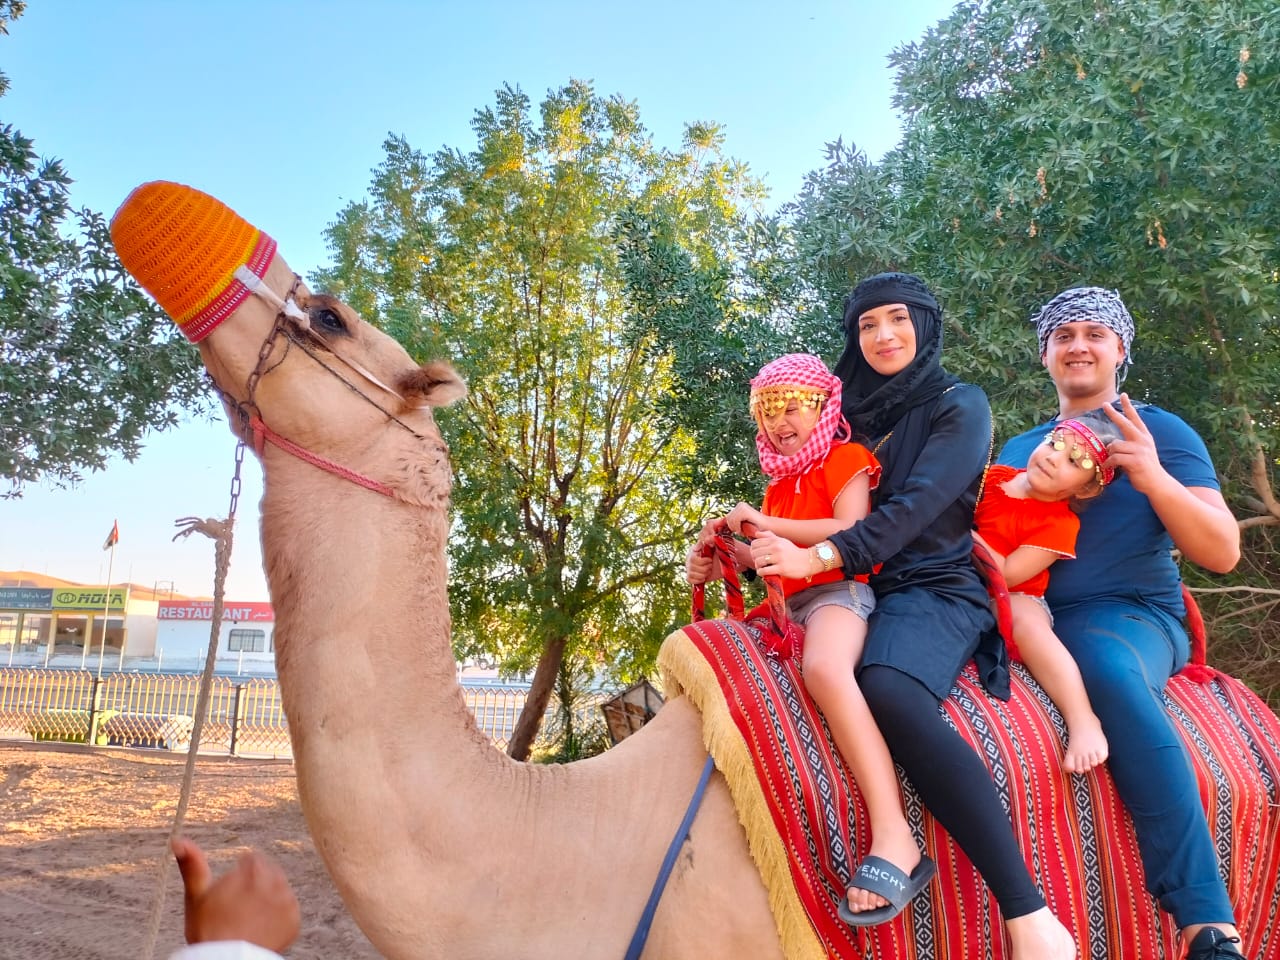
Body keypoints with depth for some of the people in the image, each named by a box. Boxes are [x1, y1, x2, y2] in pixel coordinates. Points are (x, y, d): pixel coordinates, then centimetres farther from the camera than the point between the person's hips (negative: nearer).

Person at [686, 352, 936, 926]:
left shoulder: (845, 457, 2)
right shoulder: (780, 481, 26)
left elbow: (852, 531, -13)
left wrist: (768, 523, -14)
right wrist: (718, 560, 3)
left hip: (839, 589, -10)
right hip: (789, 603, 10)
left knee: (825, 668, -39)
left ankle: (894, 840, -48)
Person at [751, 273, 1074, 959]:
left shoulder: (959, 405, 5)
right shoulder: (856, 413, 22)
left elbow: (917, 504, -11)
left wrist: (819, 557, -23)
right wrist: (755, 549, -1)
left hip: (933, 588, -6)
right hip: (859, 593, 7)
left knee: (889, 690, -37)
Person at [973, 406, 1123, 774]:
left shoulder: (1059, 523, -9)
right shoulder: (992, 476, 5)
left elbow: (1005, 574, -19)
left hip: (1011, 601, -5)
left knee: (1023, 614, -36)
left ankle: (1083, 720, -34)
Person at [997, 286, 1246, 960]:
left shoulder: (1161, 432, 9)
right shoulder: (1017, 449, 22)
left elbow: (1223, 552, -1)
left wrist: (1153, 478, -15)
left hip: (1131, 615, -4)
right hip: (1031, 619, 4)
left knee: (1109, 666, -38)